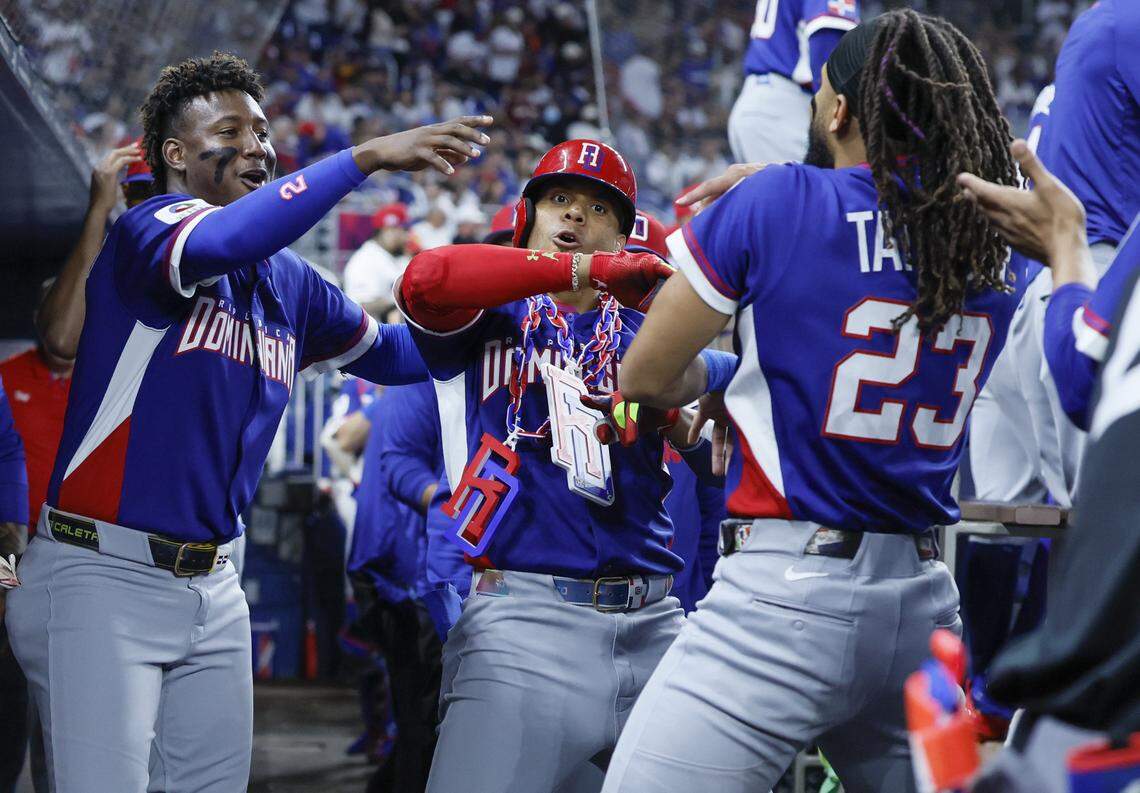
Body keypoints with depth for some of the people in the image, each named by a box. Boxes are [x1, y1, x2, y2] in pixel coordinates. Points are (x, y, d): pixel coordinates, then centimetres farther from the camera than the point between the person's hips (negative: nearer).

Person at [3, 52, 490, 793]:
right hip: (102, 577, -8)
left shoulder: (290, 286, 12)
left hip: (213, 590, 8)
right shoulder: (145, 232, -10)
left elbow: (397, 355, 24)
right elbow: (217, 244, -33)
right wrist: (365, 157, -34)